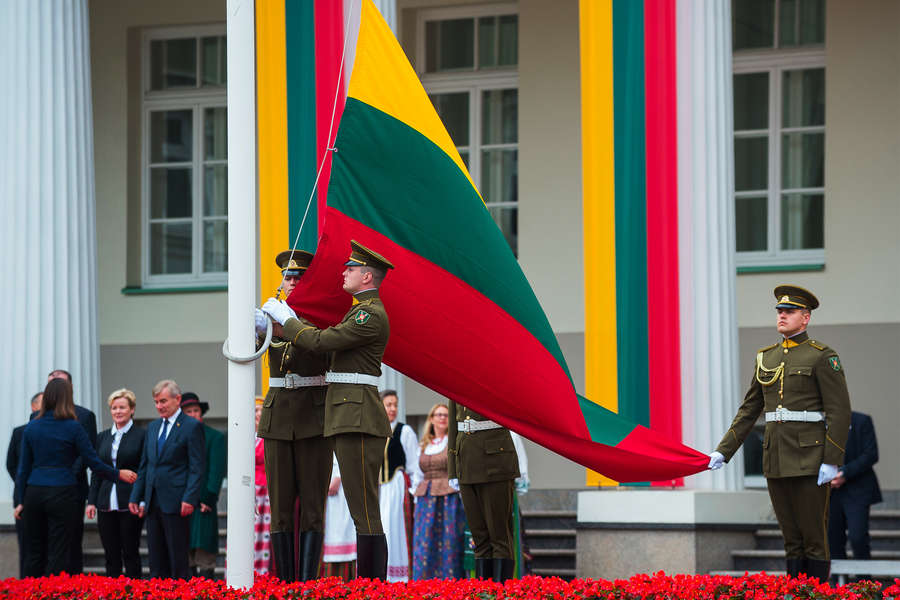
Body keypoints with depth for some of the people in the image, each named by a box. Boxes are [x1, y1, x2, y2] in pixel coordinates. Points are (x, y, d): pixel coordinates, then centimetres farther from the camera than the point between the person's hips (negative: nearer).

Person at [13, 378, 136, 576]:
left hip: (34, 493, 4)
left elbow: (24, 467, 8)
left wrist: (20, 501, 12)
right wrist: (118, 474, 12)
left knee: (35, 552, 10)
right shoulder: (73, 428, -7)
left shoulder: (31, 427, 5)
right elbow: (94, 463, -4)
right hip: (63, 492, -4)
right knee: (58, 553, -1)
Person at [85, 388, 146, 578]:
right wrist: (91, 501, 7)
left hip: (130, 504, -5)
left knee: (131, 553, -2)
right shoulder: (102, 437, 14)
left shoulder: (141, 435, -1)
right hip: (106, 504, 5)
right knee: (111, 555, 6)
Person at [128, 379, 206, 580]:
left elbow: (197, 468, -9)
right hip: (153, 503, 7)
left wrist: (189, 499, -18)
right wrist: (136, 497, 13)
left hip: (175, 503, -7)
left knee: (178, 560, -6)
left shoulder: (192, 426, -4)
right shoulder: (153, 427, 17)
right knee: (156, 561, 8)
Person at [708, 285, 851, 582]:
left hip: (810, 460, -6)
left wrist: (832, 461, -15)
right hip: (776, 461, 6)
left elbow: (840, 411, -9)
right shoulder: (767, 357, 14)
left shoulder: (822, 356, -4)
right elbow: (749, 410, 17)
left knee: (814, 536, -4)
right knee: (791, 538, 9)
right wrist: (723, 451, 10)